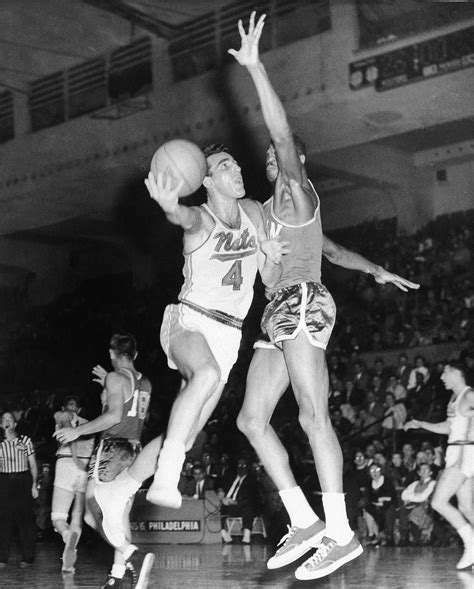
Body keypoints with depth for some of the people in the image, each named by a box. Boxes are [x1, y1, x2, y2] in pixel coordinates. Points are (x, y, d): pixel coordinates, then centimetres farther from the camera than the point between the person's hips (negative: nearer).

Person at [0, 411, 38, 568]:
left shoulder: (25, 440, 5)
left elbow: (33, 464, 5)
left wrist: (34, 484, -3)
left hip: (23, 481, -2)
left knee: (25, 518, -4)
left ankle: (28, 557, 0)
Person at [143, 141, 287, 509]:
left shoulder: (253, 212, 9)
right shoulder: (202, 220, -9)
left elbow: (269, 280, 16)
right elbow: (186, 218, -36)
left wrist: (272, 258, -8)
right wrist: (170, 206, -61)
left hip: (228, 334, 6)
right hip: (188, 320, -6)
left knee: (186, 436, 6)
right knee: (208, 374, -39)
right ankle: (165, 480, -41)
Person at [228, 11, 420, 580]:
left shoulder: (297, 190, 4)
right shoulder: (274, 208, 28)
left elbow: (283, 134, -11)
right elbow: (333, 249, 36)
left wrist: (255, 67, -13)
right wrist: (375, 269, 31)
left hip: (302, 302, -9)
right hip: (279, 315, 9)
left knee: (312, 415, -18)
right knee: (252, 418, 0)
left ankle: (341, 533, -22)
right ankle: (304, 522, -3)